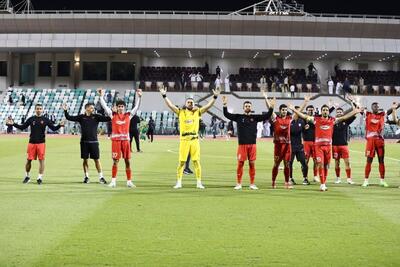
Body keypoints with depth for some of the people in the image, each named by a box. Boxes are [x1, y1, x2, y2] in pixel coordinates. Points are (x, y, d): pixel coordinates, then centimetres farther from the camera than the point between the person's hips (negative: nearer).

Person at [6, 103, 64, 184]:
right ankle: (27, 176, 20)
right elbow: (22, 127, 10)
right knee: (29, 159, 3)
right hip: (32, 142, 1)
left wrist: (60, 125, -15)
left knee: (41, 160, -3)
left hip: (41, 142, -1)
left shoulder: (45, 120, 3)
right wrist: (13, 124, 1)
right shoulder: (31, 119, 5)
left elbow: (53, 128, 2)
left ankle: (40, 177, 6)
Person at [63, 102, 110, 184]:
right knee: (85, 160, 6)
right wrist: (65, 111, -8)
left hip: (94, 141, -1)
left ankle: (101, 177, 4)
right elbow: (69, 118, 3)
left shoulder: (96, 117, 3)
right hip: (84, 141, 1)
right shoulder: (81, 117, 4)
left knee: (97, 159, -1)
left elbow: (107, 119, -7)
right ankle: (86, 176, 18)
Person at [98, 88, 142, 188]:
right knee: (115, 161, 1)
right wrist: (101, 96, -8)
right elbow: (104, 106, 0)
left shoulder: (128, 115, 6)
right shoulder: (113, 115, 4)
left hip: (126, 139, 1)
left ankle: (129, 181, 9)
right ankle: (113, 181, 6)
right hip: (116, 139, -1)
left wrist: (139, 97, -5)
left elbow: (136, 107, 5)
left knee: (128, 161, 4)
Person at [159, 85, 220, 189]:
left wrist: (215, 97, -5)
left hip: (194, 139, 0)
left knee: (196, 161, 1)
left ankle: (199, 183, 5)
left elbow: (208, 106, 5)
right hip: (184, 140, 0)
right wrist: (164, 95, -5)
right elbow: (170, 105, 3)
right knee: (181, 162, 2)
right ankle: (178, 182, 10)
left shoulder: (197, 112, 10)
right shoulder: (180, 112, 9)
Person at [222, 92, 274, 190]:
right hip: (242, 144, -1)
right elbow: (227, 114, 0)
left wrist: (271, 108, -8)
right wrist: (225, 105, -12)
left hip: (252, 144, 1)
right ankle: (238, 184, 7)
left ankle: (252, 184, 10)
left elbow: (267, 116, 4)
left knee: (252, 164, 3)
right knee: (240, 163, -1)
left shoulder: (255, 117, 9)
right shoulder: (238, 117, 6)